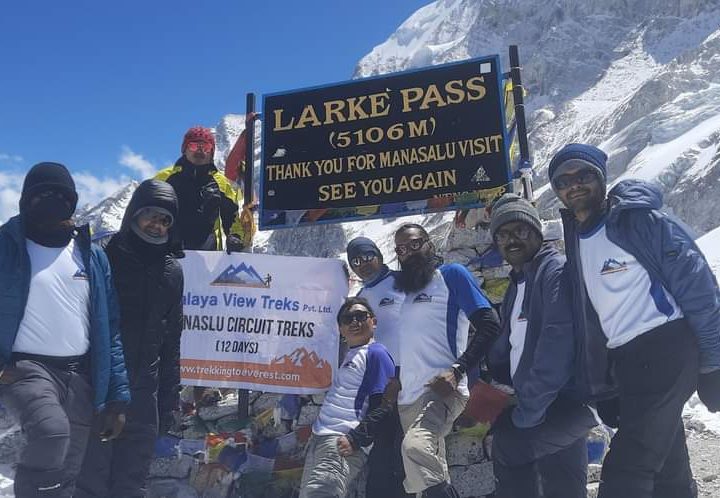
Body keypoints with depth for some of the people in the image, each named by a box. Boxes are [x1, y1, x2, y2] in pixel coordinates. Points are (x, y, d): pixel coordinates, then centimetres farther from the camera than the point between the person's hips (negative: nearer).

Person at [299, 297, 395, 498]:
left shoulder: (376, 353, -4)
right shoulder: (347, 355, 22)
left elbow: (384, 405, -12)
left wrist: (356, 440, -18)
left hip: (343, 443, -9)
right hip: (319, 438, 9)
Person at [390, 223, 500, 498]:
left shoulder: (451, 274, 1)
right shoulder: (404, 288, 21)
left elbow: (490, 326, -9)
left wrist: (457, 370, -19)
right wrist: (397, 378, 11)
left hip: (440, 390, -8)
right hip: (407, 398, 8)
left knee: (415, 445, -33)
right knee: (432, 475, 11)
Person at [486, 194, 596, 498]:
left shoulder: (556, 271, -11)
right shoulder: (517, 285, 18)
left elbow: (557, 344, -22)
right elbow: (505, 348, 21)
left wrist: (528, 410, -22)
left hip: (568, 401, -8)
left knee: (505, 444, -20)